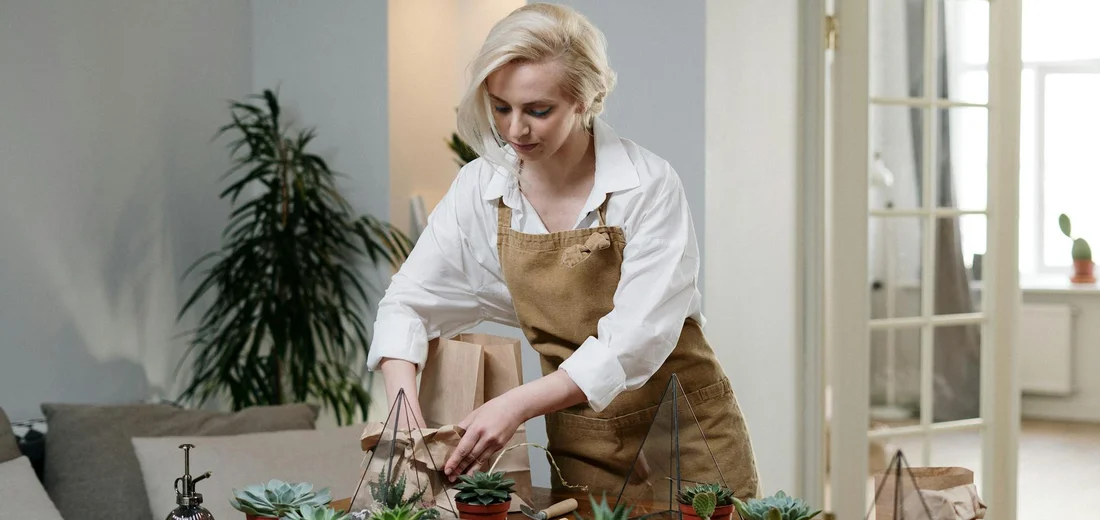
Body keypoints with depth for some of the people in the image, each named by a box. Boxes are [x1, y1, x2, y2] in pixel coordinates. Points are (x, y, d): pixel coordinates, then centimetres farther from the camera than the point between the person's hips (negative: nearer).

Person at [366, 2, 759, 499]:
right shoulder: (480, 189, -5)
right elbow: (407, 304, 0)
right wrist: (406, 411, -17)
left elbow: (633, 340, -23)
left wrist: (518, 404, -33)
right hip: (578, 448, 3)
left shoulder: (649, 187, -18)